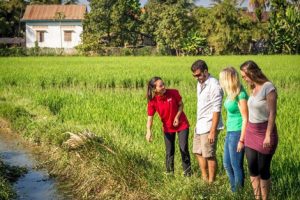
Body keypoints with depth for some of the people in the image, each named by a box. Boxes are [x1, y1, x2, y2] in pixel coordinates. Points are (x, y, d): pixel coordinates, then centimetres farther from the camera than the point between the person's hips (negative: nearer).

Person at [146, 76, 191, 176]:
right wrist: (148, 131, -31)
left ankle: (187, 172, 16)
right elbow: (150, 117, -16)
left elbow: (181, 105, -3)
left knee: (184, 149, 0)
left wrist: (177, 116, -17)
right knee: (169, 151, 8)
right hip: (168, 128, 1)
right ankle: (169, 172, 23)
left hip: (182, 125, -1)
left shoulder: (173, 93, -19)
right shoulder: (152, 101, -18)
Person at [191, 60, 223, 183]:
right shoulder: (200, 84, 9)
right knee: (198, 153, 18)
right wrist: (197, 124, 15)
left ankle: (211, 182, 13)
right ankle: (204, 178, 32)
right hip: (199, 126, 9)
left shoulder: (214, 85, -17)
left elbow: (216, 110, -19)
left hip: (208, 126, -9)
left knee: (209, 155, 0)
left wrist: (213, 131, -20)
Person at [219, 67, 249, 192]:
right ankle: (233, 189, 31)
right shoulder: (231, 94, 7)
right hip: (230, 132, 9)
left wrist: (241, 140, -17)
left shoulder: (240, 95, -18)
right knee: (227, 164, 17)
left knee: (236, 166, 2)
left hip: (237, 133, -9)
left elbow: (245, 119, -18)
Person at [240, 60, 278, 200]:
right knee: (252, 168, 9)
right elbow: (253, 111, 9)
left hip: (264, 132, -7)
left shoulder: (268, 87, -15)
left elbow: (272, 113, -16)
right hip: (251, 132, 7)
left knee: (263, 169, 3)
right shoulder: (254, 88, 7)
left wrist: (268, 135, -17)